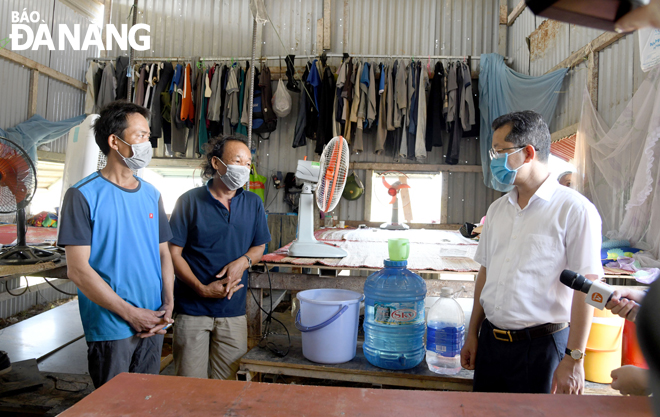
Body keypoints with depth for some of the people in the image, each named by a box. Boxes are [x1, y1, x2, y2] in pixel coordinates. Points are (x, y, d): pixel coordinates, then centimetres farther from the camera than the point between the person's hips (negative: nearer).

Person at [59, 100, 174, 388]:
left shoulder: (151, 195, 8)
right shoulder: (83, 195, -9)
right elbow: (78, 270, -13)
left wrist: (168, 305, -3)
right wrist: (132, 314, -14)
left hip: (153, 325, 5)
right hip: (110, 329, -5)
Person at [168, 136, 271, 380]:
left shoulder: (253, 203, 6)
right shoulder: (190, 201, -4)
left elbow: (259, 246, 14)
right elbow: (174, 253, -5)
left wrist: (244, 261, -8)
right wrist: (202, 289, -14)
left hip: (233, 311, 3)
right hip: (192, 308, -2)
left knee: (228, 387, 12)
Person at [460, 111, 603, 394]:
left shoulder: (574, 210, -12)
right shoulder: (497, 209, 8)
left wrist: (574, 359, -13)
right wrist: (473, 334, 13)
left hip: (541, 346, -6)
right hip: (491, 339, 6)